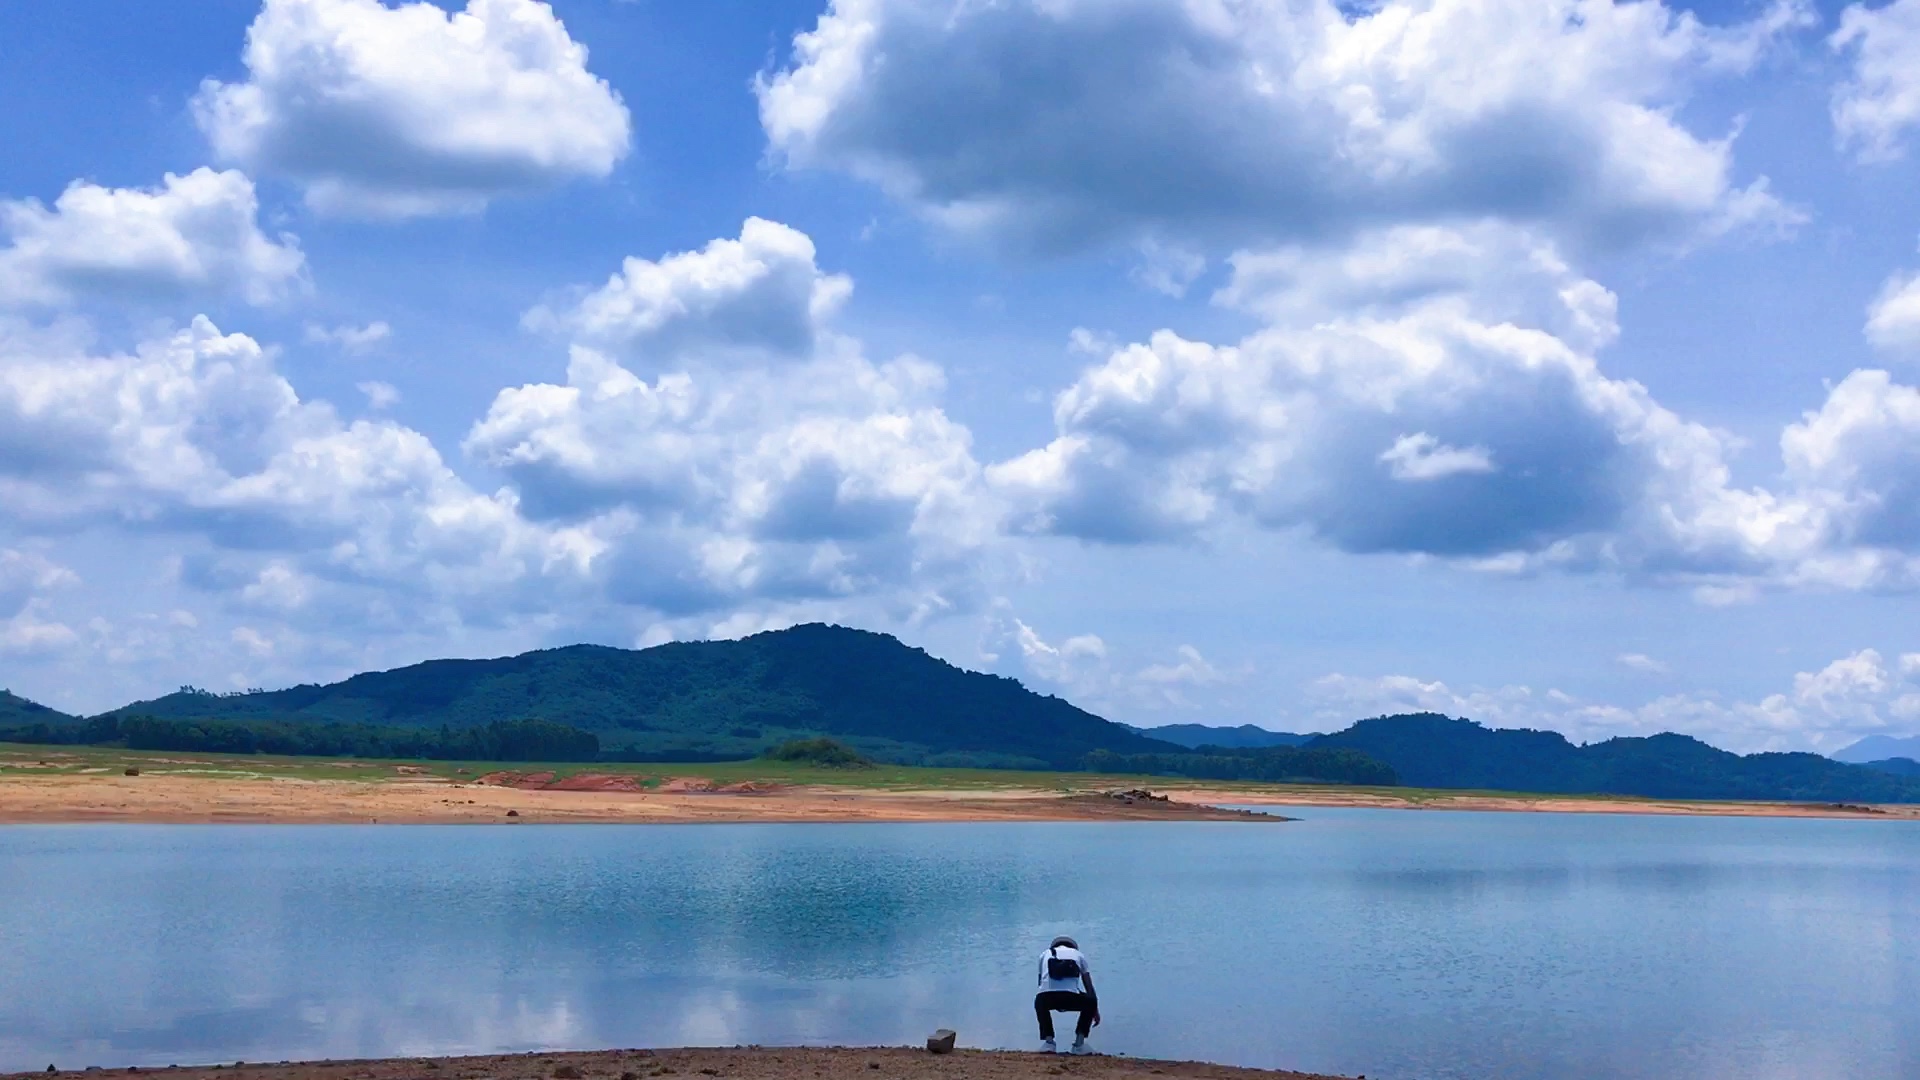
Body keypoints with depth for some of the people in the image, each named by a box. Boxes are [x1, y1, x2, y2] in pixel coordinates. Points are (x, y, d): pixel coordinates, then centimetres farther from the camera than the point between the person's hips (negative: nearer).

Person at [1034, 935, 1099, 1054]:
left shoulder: (1046, 954, 32)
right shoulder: (1079, 955, 30)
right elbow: (1089, 986, 32)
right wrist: (1095, 1010, 43)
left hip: (1048, 997, 1)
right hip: (1072, 997, -1)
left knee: (1039, 1003, 37)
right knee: (1091, 1002, 31)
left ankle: (1048, 1040, 20)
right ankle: (1079, 1042, 22)